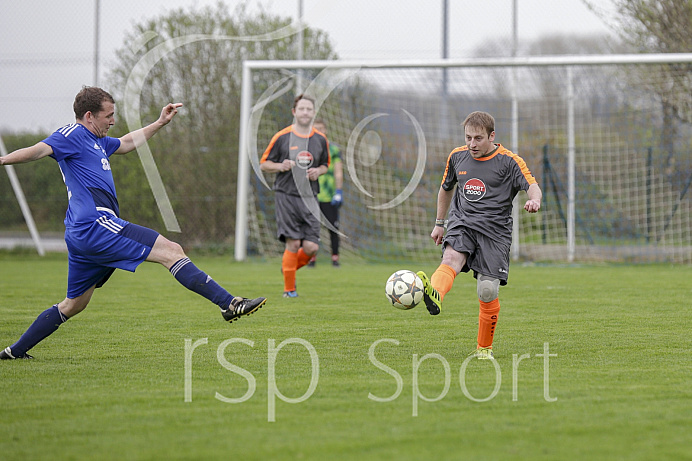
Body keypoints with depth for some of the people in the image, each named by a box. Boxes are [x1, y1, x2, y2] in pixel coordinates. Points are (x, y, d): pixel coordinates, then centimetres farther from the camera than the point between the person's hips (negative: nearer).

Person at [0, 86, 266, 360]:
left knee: (74, 304, 17)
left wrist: (160, 123, 45)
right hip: (96, 225, -11)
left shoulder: (97, 141, 24)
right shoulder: (72, 135, -6)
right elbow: (39, 150, -22)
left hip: (81, 235, 11)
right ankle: (228, 303, -15)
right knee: (171, 251, -12)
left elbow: (126, 144, 43)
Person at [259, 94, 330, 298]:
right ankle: (289, 289, 6)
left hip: (309, 198, 3)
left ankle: (289, 268, 25)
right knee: (293, 243, -10)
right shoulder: (281, 137, -1)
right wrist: (281, 166, -15)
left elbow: (325, 164, 23)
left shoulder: (321, 140, 9)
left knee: (311, 247, -6)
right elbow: (264, 164, 5)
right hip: (286, 195, -3)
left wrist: (318, 171, 0)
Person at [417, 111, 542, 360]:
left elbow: (532, 185, -14)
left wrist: (534, 200, -37)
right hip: (462, 222, 2)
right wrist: (439, 223, 29)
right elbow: (446, 188, 27)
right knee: (451, 258, -31)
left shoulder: (509, 161, -1)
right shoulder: (457, 156, 11)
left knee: (488, 292, -8)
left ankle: (484, 348, 12)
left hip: (495, 229, -2)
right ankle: (433, 296, -65)